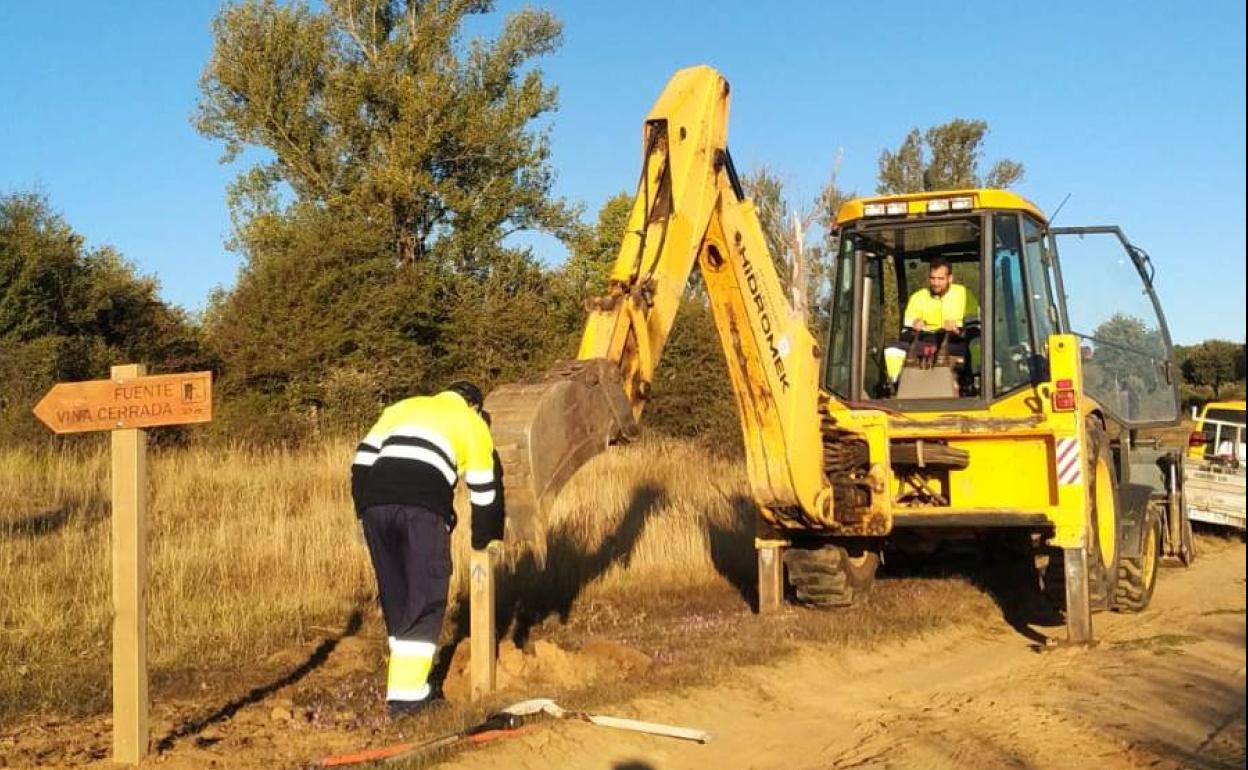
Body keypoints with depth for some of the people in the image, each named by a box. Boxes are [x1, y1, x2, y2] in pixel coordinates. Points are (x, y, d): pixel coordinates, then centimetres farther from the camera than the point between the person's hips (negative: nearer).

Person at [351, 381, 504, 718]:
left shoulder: (403, 406, 33)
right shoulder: (472, 422, 24)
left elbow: (363, 457, 22)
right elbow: (483, 487, 23)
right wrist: (485, 538, 34)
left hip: (375, 503, 4)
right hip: (423, 507, -4)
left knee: (393, 595, 17)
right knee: (426, 598, 4)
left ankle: (406, 678, 23)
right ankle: (406, 693, -1)